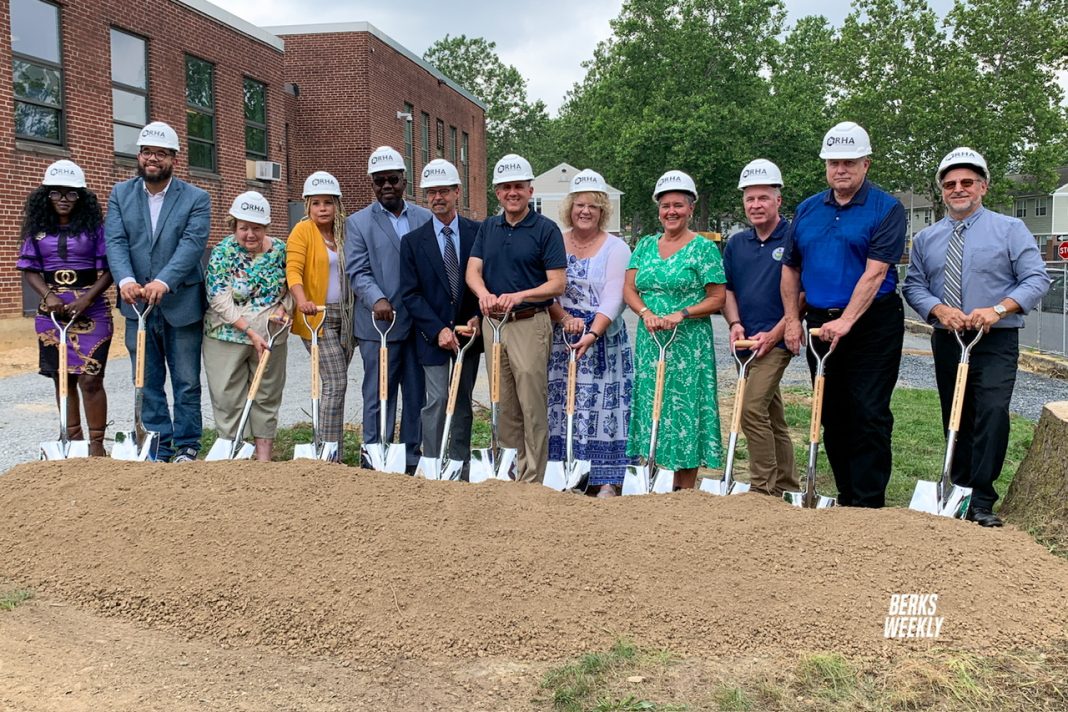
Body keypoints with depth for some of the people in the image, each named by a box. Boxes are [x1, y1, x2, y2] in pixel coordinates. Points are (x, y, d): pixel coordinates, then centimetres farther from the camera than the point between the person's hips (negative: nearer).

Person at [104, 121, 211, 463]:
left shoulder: (196, 198, -3)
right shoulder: (120, 194, 6)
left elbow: (193, 244, -16)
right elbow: (115, 242, -5)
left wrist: (163, 282, -30)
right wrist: (126, 280, -24)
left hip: (182, 304, -3)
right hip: (137, 304, 3)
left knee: (187, 382, 7)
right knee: (147, 382, 10)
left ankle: (186, 446, 20)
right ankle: (158, 447, 21)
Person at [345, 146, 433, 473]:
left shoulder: (425, 219, 11)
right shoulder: (358, 222, 4)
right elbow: (358, 271, -5)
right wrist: (377, 299, -23)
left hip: (421, 323, 3)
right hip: (380, 324, -3)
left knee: (417, 394, 10)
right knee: (379, 396, 2)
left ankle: (412, 458, 21)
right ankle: (375, 461, 10)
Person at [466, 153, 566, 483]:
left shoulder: (546, 229, -3)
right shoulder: (487, 228, 13)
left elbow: (557, 284, -9)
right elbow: (472, 270, 3)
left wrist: (519, 295, -24)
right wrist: (484, 294, -19)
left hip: (529, 323, -5)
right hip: (492, 323, 5)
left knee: (532, 406, -4)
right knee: (503, 406, 12)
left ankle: (532, 480, 3)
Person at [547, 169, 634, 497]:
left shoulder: (616, 248, -1)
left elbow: (612, 300, -11)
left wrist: (591, 334, -23)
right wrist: (564, 318, -14)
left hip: (603, 339, -3)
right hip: (561, 339, 3)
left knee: (604, 405, -2)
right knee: (564, 406, 4)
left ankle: (607, 480, 5)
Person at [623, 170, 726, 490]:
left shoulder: (704, 248, -2)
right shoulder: (646, 245, 12)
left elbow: (718, 298, -5)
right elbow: (629, 289, 7)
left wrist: (681, 314, -18)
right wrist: (647, 313, -12)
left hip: (689, 344, -5)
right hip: (650, 342, 5)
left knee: (685, 410, -2)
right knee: (652, 408, 7)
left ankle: (685, 490, 7)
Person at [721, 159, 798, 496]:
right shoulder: (736, 243, 12)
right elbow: (727, 288, 16)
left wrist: (774, 333, -14)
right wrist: (735, 323, -2)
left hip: (777, 339, -6)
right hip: (747, 340, 7)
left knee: (752, 408, -18)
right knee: (773, 416, 14)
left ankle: (762, 486, -7)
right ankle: (786, 487, 24)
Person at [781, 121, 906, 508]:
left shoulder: (886, 209, -5)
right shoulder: (807, 210, 11)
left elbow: (875, 272, -15)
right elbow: (791, 269, 15)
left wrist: (846, 321, -24)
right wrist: (793, 321, 6)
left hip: (872, 324, -5)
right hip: (820, 323, 5)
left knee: (869, 415, -5)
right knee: (832, 416, 10)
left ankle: (869, 502, 3)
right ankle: (845, 497, 22)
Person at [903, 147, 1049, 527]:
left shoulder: (1010, 229, 1)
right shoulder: (926, 239, 10)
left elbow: (1036, 279, -5)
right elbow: (914, 285, 6)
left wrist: (997, 310, -21)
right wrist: (939, 309, -14)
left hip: (996, 342, -3)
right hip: (947, 341, 4)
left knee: (992, 413, -17)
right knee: (954, 419, 10)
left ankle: (981, 502, -11)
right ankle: (959, 491, 22)